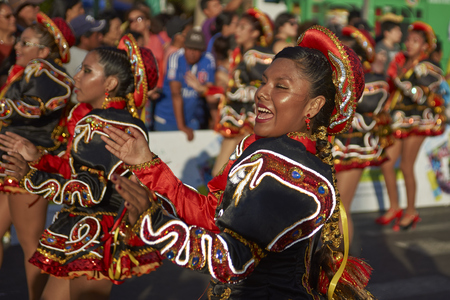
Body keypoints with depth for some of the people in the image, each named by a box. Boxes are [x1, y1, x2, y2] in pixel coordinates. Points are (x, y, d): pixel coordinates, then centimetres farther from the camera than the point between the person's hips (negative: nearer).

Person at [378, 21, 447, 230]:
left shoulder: (425, 68, -9)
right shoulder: (401, 62, 8)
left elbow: (421, 96, -23)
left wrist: (400, 80, -25)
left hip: (417, 121, -6)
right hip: (398, 121, 6)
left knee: (406, 167, -3)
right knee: (386, 163, 3)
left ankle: (411, 212, 13)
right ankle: (394, 207, 20)